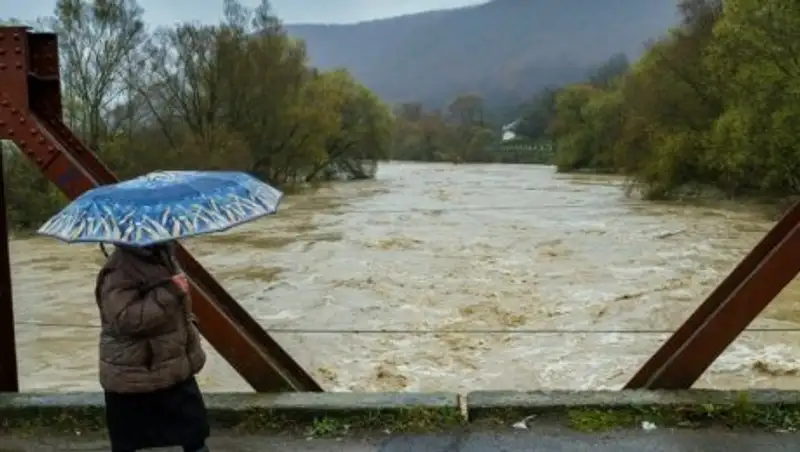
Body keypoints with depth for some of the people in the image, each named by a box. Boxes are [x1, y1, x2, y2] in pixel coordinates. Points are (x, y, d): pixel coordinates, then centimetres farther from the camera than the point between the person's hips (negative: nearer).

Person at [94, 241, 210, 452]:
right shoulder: (120, 269, -22)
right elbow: (126, 319, -33)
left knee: (195, 428, 15)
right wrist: (169, 292, -31)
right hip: (133, 375, -8)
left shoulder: (162, 255, 6)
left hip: (174, 367, 8)